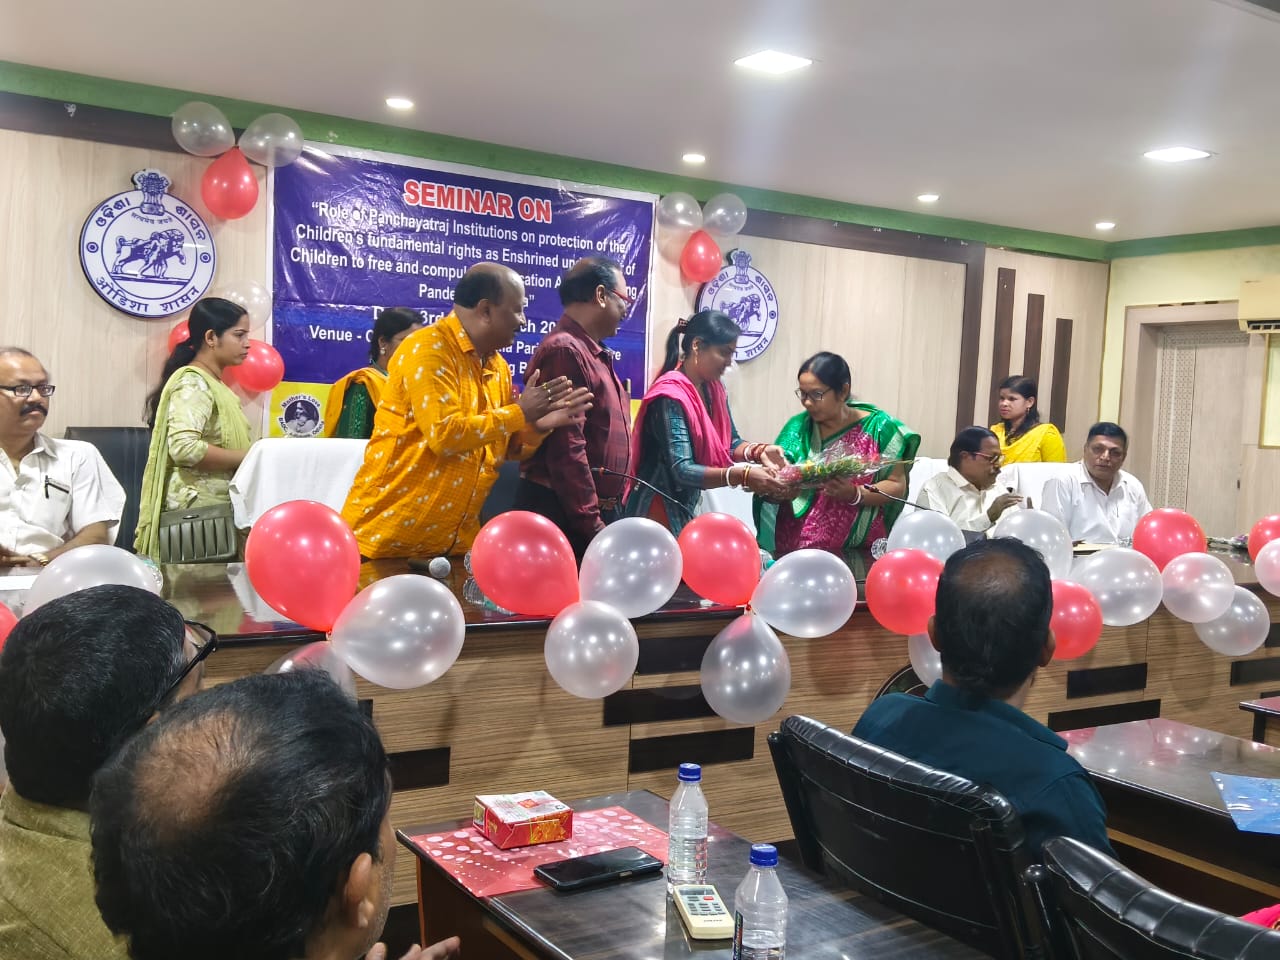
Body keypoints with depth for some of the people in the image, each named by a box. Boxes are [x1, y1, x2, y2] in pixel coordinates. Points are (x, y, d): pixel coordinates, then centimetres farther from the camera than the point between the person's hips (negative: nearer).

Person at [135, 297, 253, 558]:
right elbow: (185, 447, -26)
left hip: (217, 506, 9)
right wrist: (250, 457, -18)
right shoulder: (193, 383, -12)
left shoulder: (212, 383, 18)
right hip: (198, 509, -9)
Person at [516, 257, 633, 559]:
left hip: (600, 508, 9)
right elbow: (566, 449, -22)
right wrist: (591, 525, -21)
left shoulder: (593, 353, 16)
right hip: (565, 515, -9)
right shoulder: (565, 350, -15)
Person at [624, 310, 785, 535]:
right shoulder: (671, 396, -22)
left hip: (688, 509, 8)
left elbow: (729, 443, 8)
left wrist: (758, 452, -13)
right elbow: (681, 471, -29)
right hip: (660, 515, -8)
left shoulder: (713, 389, 4)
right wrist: (742, 475, -39)